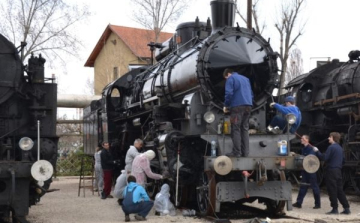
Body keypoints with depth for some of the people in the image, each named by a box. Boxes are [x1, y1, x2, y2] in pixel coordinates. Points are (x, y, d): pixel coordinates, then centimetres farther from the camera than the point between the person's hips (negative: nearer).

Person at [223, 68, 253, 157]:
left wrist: (226, 105, 2)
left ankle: (236, 152, -10)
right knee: (245, 129, 9)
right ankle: (245, 152, 6)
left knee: (236, 129, -6)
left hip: (237, 106, -7)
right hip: (248, 106, 7)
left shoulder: (231, 79, 3)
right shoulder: (245, 78, 25)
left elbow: (229, 93, -9)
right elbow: (251, 94, 26)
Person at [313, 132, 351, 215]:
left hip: (331, 170, -8)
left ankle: (335, 209, 0)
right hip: (338, 171, 8)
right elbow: (343, 159, 21)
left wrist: (317, 151, -8)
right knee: (340, 190, 11)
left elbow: (324, 158, -18)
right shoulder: (340, 148, 14)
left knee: (332, 190, -2)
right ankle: (346, 208, 9)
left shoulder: (331, 147, -13)